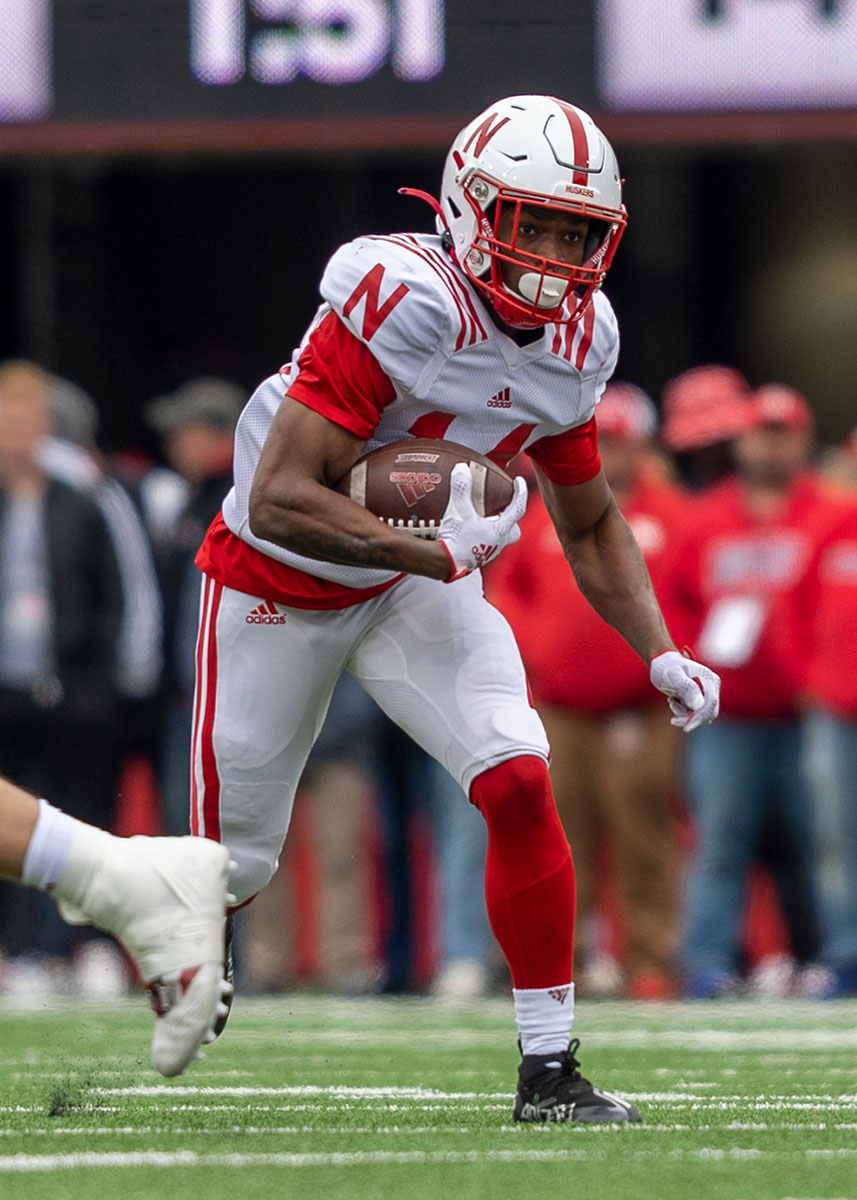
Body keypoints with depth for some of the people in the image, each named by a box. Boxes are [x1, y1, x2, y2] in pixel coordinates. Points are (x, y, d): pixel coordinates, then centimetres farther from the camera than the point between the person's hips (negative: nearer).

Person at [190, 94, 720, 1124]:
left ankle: (549, 1071, -9)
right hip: (278, 585, -5)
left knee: (519, 782, -17)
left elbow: (591, 526, 9)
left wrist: (661, 655, -4)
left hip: (419, 582, 5)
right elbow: (279, 501, -33)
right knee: (229, 868, 4)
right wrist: (436, 554, -34)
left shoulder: (575, 343, -8)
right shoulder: (405, 302, -31)